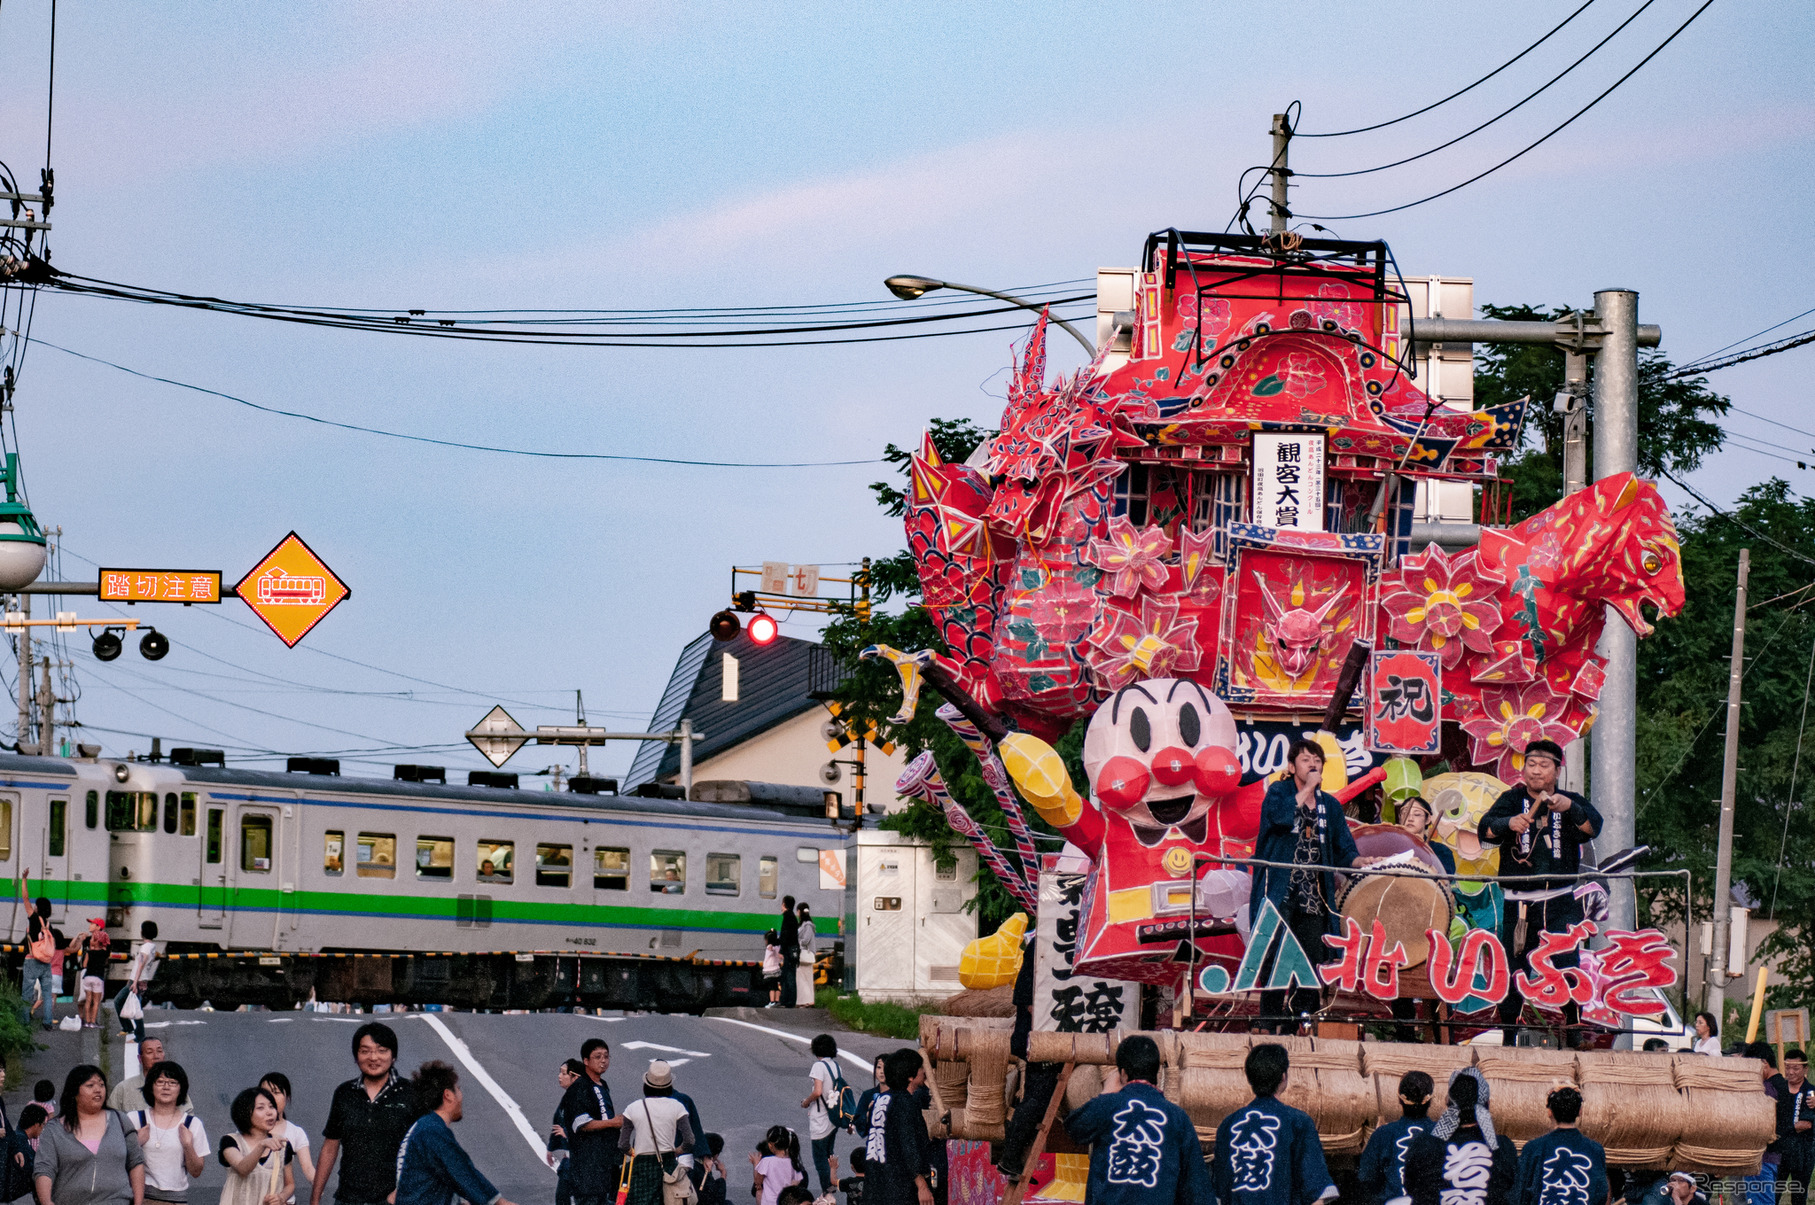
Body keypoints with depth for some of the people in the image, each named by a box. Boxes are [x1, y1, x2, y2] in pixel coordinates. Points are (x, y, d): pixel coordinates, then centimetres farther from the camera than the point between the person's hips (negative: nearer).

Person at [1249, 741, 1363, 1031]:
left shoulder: (1329, 805, 16)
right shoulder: (1279, 792, 4)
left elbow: (1344, 848, 13)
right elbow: (1279, 816, -19)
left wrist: (1358, 861, -8)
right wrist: (1307, 788, -11)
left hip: (1313, 895, 4)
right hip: (1280, 892, -4)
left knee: (1312, 958, 0)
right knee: (1275, 957, -11)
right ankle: (1271, 1024, -10)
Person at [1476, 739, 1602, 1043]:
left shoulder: (1571, 802, 8)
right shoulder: (1512, 799, 9)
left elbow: (1593, 827, -12)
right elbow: (1485, 830, -8)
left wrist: (1569, 807, -32)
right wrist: (1509, 823, -30)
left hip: (1561, 903, -1)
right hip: (1518, 905, 1)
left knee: (1567, 967, -16)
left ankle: (1574, 1034, -10)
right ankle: (1509, 1038, 15)